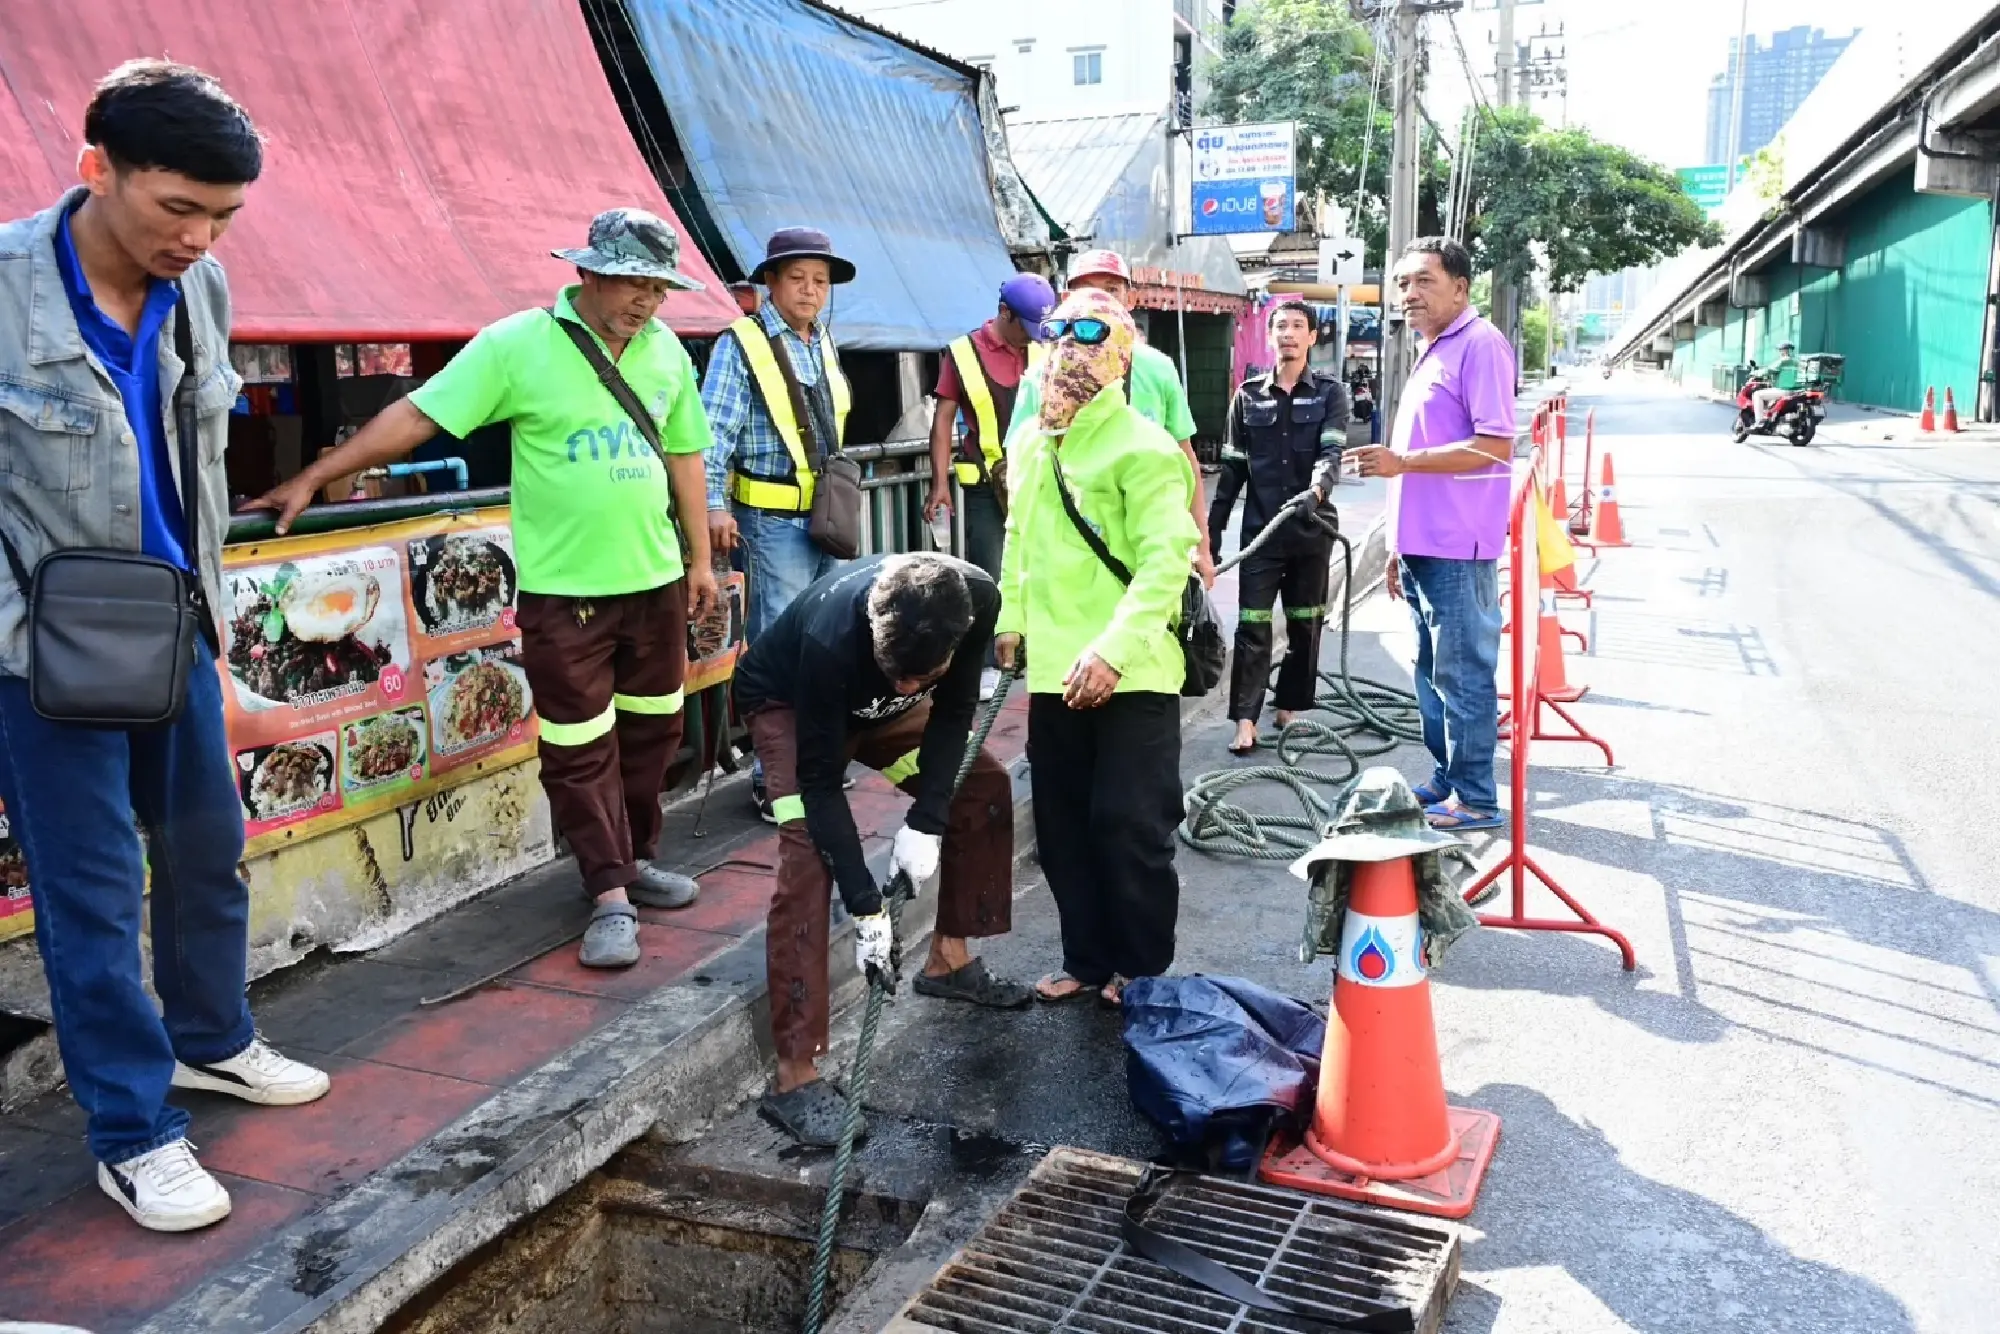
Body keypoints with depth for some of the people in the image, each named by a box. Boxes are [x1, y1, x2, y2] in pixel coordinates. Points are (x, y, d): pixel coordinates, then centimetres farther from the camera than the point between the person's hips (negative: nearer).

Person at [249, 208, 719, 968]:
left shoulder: (666, 350, 5)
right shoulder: (517, 345, -11)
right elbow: (414, 417, -11)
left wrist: (701, 557, 12)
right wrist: (313, 479, -14)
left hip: (654, 580, 5)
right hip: (564, 589, -5)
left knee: (651, 733, 14)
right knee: (580, 750, 2)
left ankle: (634, 860, 32)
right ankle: (610, 896, 11)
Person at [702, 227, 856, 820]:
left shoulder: (825, 345, 13)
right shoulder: (742, 345, -9)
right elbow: (714, 431, -15)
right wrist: (714, 505, -23)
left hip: (826, 516, 8)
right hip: (771, 520, -7)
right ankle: (771, 776, 5)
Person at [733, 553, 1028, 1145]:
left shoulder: (976, 598, -31)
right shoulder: (831, 637, -43)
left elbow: (953, 712, -14)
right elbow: (820, 781, -33)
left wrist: (926, 821, -23)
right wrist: (866, 906, -33)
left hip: (871, 705, 6)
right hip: (785, 704, -5)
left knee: (985, 786, 3)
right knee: (809, 857, -23)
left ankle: (949, 958, 21)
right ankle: (795, 1075, -21)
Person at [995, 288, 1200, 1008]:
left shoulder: (1142, 447, -12)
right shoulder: (1029, 442, 11)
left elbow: (1165, 561, -19)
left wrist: (1114, 649, -27)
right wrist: (1010, 617, 13)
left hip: (1132, 675, -7)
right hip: (1054, 671, 7)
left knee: (1129, 825, 0)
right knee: (1062, 824, 13)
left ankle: (1142, 969, 18)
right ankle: (1087, 958, 29)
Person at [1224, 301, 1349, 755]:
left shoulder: (1330, 393, 4)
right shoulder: (1248, 395, 8)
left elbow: (1332, 452, -12)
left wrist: (1318, 488, -34)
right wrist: (1213, 530, 7)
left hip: (1312, 528, 0)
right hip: (1260, 528, 0)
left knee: (1306, 626, 9)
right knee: (1252, 627, -5)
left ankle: (1290, 710, 22)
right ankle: (1246, 721, -4)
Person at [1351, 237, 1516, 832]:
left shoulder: (1480, 345, -10)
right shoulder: (1431, 353, 19)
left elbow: (1494, 446, -19)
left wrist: (1402, 461, -19)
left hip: (1457, 548, -10)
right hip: (1423, 544, 10)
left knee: (1463, 676, -4)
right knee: (1433, 673, 15)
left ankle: (1475, 800, 4)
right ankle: (1446, 781, 26)